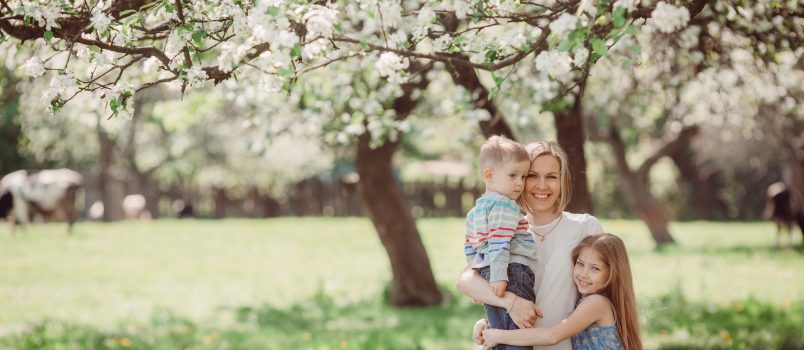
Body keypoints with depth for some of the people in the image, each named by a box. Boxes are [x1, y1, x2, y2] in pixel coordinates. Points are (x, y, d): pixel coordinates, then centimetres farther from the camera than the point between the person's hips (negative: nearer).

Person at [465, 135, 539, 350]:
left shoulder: (475, 211, 21)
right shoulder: (505, 206, -9)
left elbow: (469, 246, 26)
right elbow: (499, 243, -19)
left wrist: (482, 276, 30)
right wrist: (499, 276, -24)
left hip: (486, 276, 9)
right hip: (513, 274, -9)